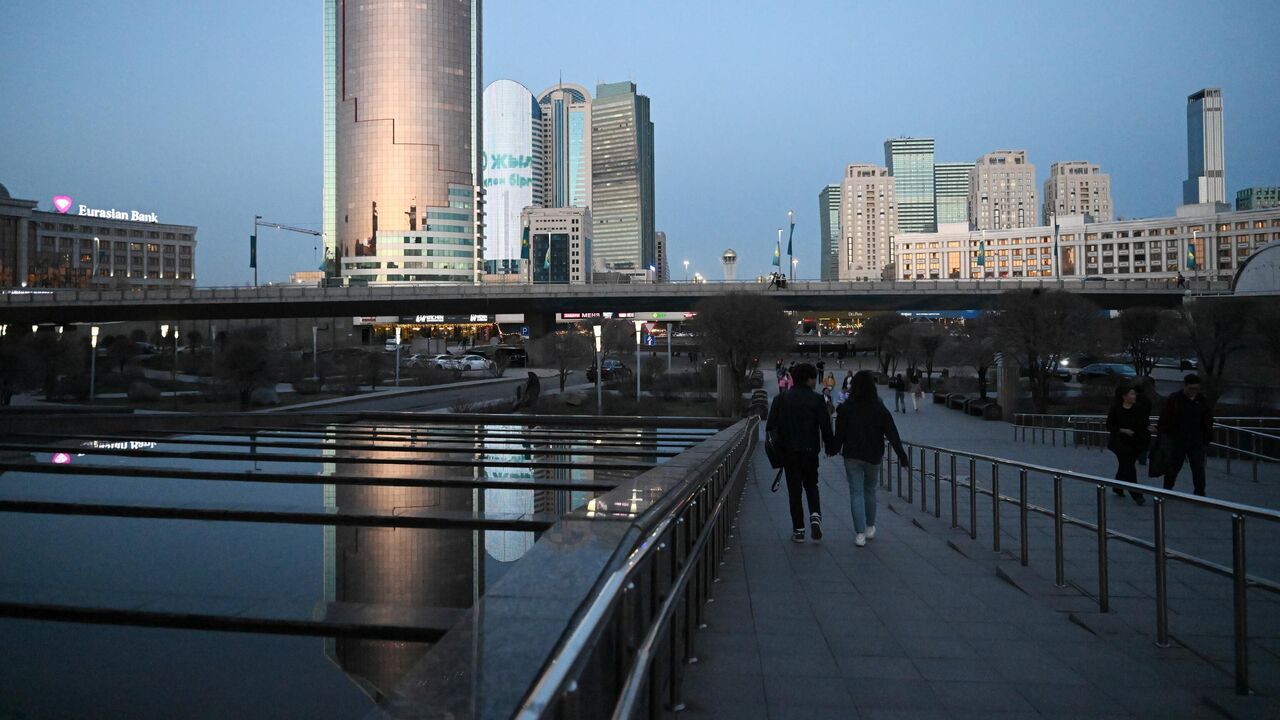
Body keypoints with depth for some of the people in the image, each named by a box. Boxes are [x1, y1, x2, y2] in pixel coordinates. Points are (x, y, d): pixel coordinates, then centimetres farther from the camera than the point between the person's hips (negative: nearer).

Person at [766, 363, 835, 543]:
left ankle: (798, 530, 6)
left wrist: (777, 446, 11)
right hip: (810, 451, -1)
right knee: (811, 485, 17)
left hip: (789, 452, 1)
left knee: (794, 490, 7)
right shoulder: (817, 400, -5)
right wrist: (830, 446, 7)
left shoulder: (781, 399, 1)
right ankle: (815, 516, -6)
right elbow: (825, 426, -6)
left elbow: (771, 426, 0)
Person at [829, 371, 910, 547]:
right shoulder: (879, 409, -7)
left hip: (852, 456, -1)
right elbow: (892, 434, -7)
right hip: (873, 456, 2)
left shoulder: (845, 408, -10)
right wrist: (902, 456, -2)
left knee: (856, 493, 1)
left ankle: (860, 534, -3)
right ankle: (870, 528, 30)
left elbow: (839, 434, -6)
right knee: (870, 491, 18)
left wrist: (832, 450, 11)